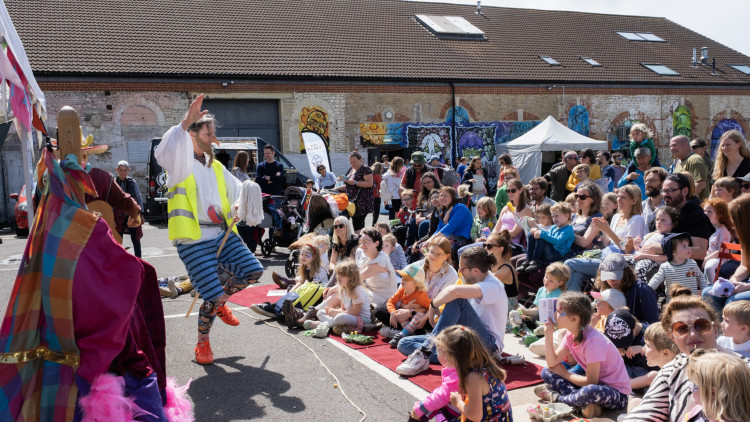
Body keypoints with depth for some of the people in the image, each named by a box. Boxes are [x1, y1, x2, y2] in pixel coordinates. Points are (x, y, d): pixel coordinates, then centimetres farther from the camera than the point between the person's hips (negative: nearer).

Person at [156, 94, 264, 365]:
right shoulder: (180, 163, -4)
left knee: (253, 271, -5)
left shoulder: (216, 167, 18)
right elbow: (164, 152, -28)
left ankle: (220, 302, 23)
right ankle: (202, 343, 17)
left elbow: (238, 191, 24)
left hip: (222, 234, 7)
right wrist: (185, 123, -38)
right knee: (213, 297, -9)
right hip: (193, 240, -7)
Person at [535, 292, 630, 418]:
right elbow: (552, 363, -4)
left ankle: (557, 397, -13)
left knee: (591, 391, -42)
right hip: (596, 383, 8)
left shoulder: (592, 341, -27)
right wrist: (548, 334, -11)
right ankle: (584, 403, -16)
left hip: (617, 393, -8)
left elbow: (591, 381, -24)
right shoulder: (570, 336, -2)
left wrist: (564, 373, -9)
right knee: (546, 373, -2)